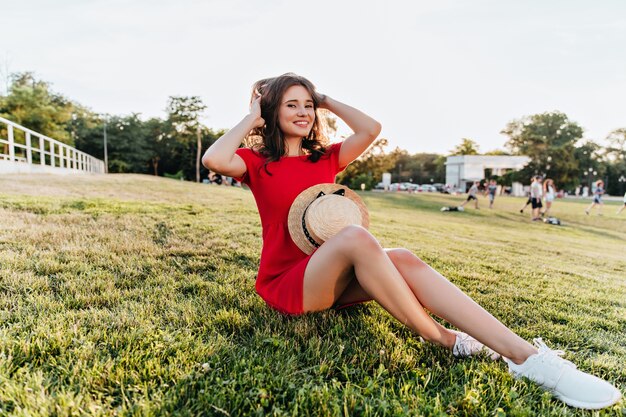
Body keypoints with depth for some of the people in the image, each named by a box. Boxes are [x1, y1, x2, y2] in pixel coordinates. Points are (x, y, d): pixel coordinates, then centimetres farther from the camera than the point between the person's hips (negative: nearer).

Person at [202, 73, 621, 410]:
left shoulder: (325, 157, 14)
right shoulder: (258, 161, 3)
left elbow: (371, 129, 1)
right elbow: (213, 159, -19)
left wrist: (326, 100, 7)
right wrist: (253, 117, -6)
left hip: (332, 276, 5)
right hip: (287, 282, -4)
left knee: (403, 260, -27)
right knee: (356, 236, -35)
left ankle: (529, 357, -33)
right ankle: (445, 342, -26)